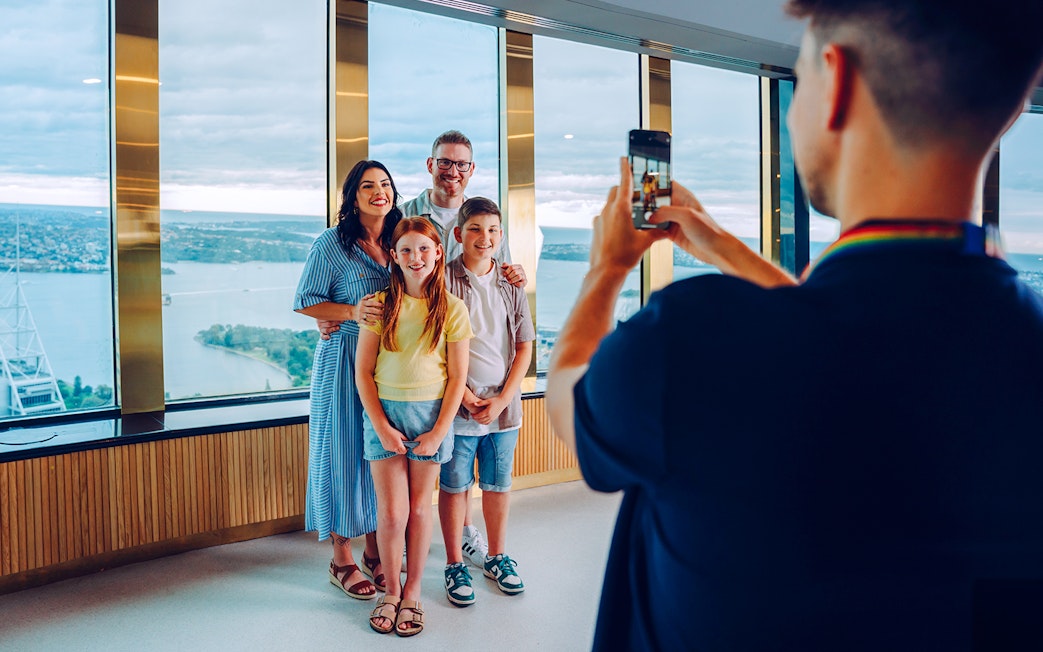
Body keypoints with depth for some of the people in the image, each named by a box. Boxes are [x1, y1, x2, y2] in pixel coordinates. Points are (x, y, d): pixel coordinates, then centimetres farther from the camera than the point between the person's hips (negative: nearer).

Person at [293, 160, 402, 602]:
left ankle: (374, 548, 25)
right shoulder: (332, 244, -6)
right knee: (344, 451, 1)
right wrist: (353, 311, -19)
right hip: (343, 361, -5)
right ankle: (342, 558, 14)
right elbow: (305, 302, -6)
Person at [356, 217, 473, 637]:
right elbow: (362, 372, 0)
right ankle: (391, 591, 20)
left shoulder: (452, 309, -2)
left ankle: (413, 593, 23)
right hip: (384, 413, 0)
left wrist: (439, 431, -6)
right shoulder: (379, 305, -2)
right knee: (391, 512, 0)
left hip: (431, 413, 0)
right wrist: (381, 426, -7)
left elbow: (457, 377, 0)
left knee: (419, 509, 8)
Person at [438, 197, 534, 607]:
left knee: (498, 484, 14)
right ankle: (454, 565, 21)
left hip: (503, 405, 3)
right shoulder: (443, 280, -7)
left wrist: (502, 399, -4)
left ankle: (497, 557, 31)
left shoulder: (511, 283, 4)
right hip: (456, 406, -3)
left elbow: (524, 346, 6)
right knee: (454, 486, 7)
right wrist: (467, 397, -10)